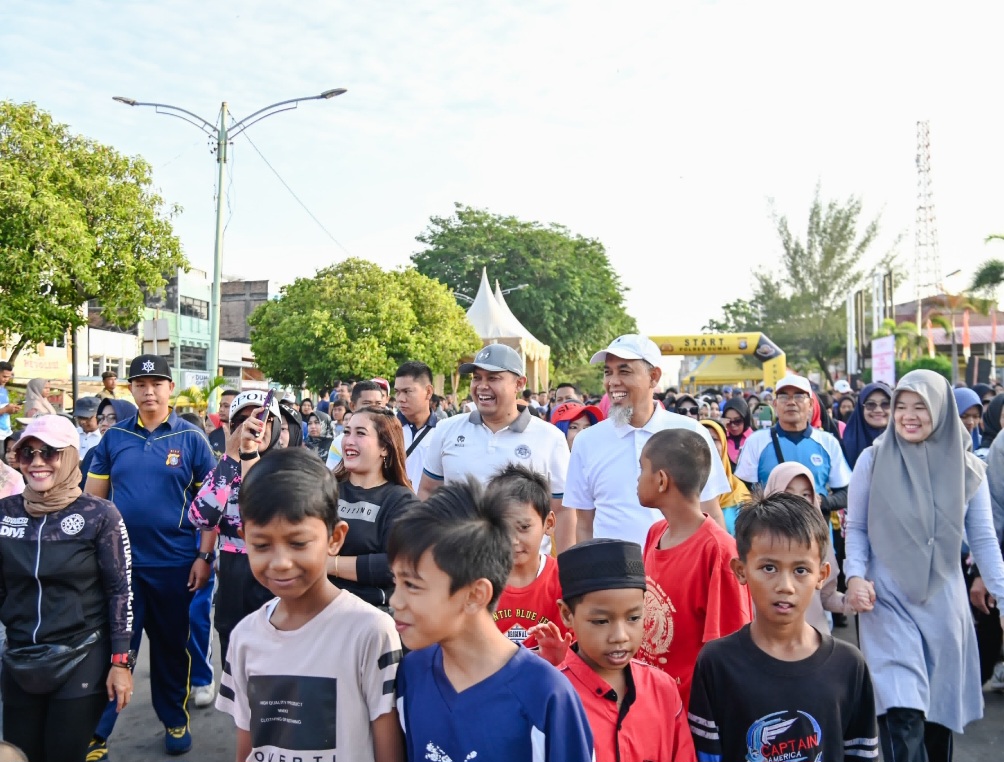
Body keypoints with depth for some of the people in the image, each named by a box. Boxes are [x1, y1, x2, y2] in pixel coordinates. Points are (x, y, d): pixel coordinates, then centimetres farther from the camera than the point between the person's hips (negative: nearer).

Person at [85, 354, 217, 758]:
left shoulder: (191, 437, -4)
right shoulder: (113, 437, 3)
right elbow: (92, 498, 8)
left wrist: (205, 556, -8)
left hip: (174, 563, -1)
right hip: (120, 561, 1)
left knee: (172, 646, 14)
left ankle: (176, 721, 31)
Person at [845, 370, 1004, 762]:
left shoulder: (967, 468, 1)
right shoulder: (873, 459, -4)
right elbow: (856, 527, 1)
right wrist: (855, 575, -13)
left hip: (943, 602, 3)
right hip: (887, 599, -2)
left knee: (939, 706, 14)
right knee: (902, 713, -12)